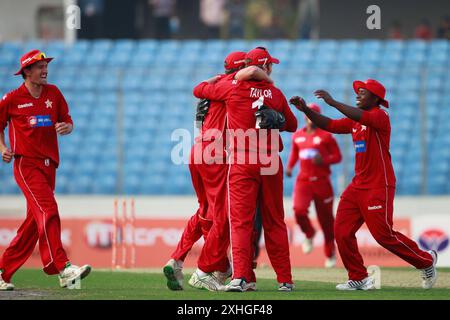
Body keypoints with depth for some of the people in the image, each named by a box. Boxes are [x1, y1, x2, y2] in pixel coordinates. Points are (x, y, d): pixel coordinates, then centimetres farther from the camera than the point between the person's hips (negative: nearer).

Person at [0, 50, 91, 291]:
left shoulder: (53, 93, 10)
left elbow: (67, 121, 13)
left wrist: (67, 127, -10)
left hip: (49, 165, 6)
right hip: (26, 164, -6)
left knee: (35, 221, 8)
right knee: (48, 211, -21)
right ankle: (62, 269, -28)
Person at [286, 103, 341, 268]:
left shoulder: (325, 136, -2)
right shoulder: (297, 136, 10)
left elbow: (337, 156, 0)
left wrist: (324, 160, -18)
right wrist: (289, 166, 7)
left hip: (321, 181, -2)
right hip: (303, 180, 2)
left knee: (325, 218, 3)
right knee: (299, 210, -21)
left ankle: (330, 253, 21)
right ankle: (309, 235, 12)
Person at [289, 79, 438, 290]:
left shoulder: (381, 117, -10)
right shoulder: (354, 120, 16)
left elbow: (362, 117, -29)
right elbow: (328, 125, 15)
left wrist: (333, 102, -30)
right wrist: (306, 110, 2)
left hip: (379, 187, -9)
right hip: (357, 186, 9)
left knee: (384, 234, -9)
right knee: (342, 231, -1)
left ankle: (426, 261, 11)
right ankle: (359, 278, 6)